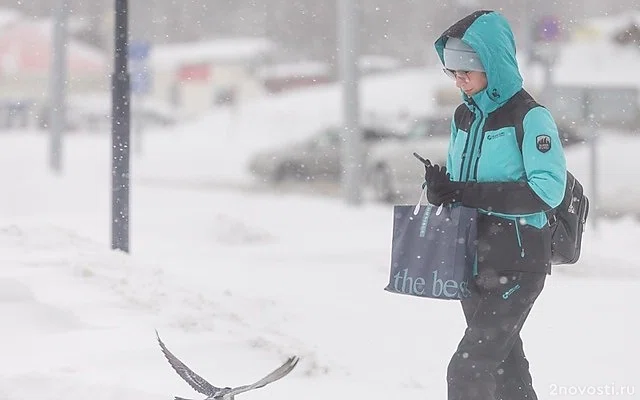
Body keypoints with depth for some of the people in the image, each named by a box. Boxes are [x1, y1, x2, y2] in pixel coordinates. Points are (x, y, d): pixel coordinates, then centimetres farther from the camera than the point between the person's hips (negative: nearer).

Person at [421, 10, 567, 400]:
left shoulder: (529, 118, -13)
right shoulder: (464, 117, 10)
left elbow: (548, 190, -22)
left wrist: (466, 193, -25)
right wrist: (442, 188, -8)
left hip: (518, 262, -8)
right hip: (474, 259, 8)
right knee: (502, 361, 16)